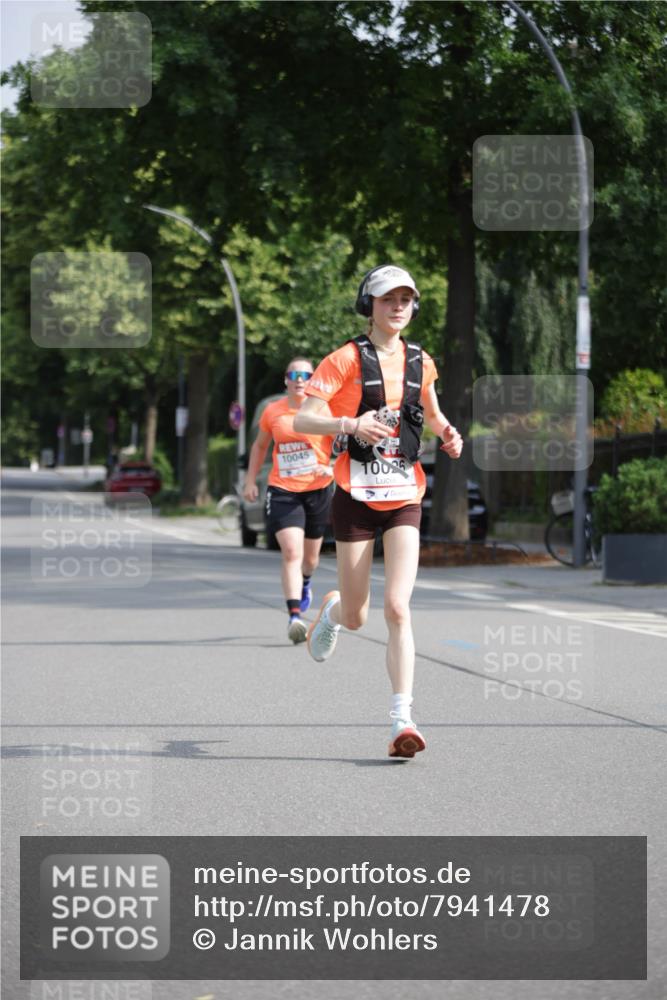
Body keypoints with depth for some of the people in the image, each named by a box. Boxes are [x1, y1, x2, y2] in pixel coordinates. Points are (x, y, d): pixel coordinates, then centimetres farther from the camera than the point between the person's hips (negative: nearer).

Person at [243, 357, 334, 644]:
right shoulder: (272, 412, 1)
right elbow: (260, 445, 17)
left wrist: (334, 467, -25)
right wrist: (250, 480, 12)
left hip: (318, 490, 0)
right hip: (282, 491, 0)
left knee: (310, 555, 17)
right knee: (291, 553, -16)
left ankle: (305, 585, 52)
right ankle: (295, 617, -21)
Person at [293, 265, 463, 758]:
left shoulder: (420, 361, 8)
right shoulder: (347, 359, -5)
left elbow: (432, 413, 27)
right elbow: (301, 420, -11)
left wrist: (448, 433, 4)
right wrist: (350, 424, -28)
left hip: (404, 496, 2)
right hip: (356, 495, -2)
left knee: (397, 608, -13)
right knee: (356, 618, 6)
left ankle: (402, 719, -15)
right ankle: (332, 610, 45)